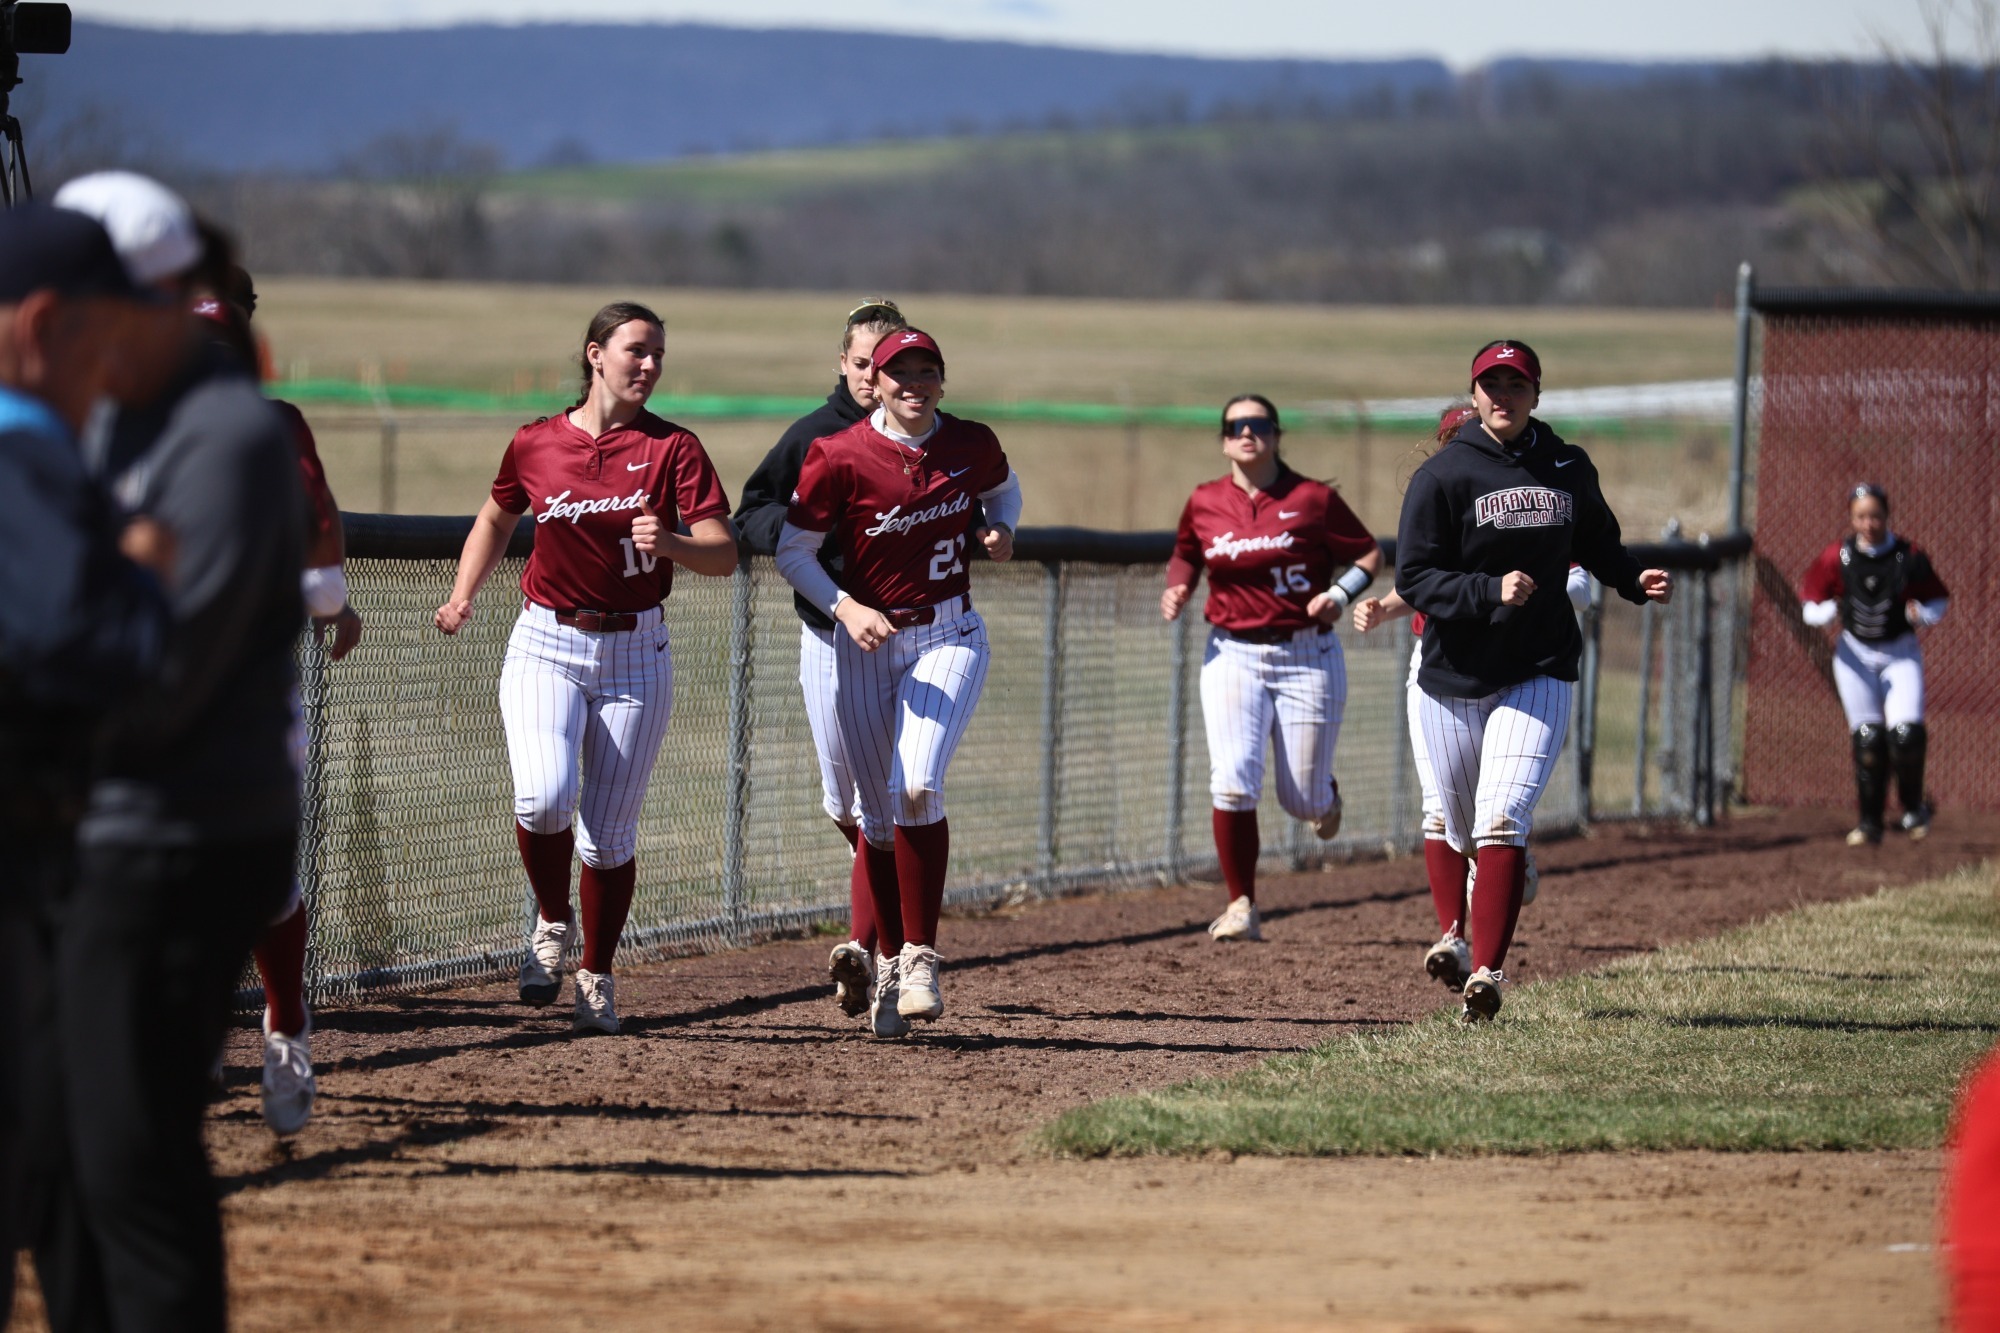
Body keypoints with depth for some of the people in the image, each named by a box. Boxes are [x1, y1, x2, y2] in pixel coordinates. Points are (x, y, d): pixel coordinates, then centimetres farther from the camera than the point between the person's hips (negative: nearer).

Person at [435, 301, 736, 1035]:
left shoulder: (672, 448, -4)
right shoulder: (535, 444, 0)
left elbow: (724, 553, -9)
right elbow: (497, 517, 20)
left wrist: (669, 542, -29)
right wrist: (462, 596, 8)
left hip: (636, 653, 0)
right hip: (547, 645, 0)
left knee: (609, 831, 3)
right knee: (545, 795, -23)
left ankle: (596, 978, 22)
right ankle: (553, 923, 4)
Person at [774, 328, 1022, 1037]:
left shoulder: (972, 445, -2)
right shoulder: (840, 457, -11)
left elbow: (1002, 488, 21)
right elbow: (793, 552, -6)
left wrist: (1002, 530, 0)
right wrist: (846, 607, -21)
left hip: (949, 638, 0)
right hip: (867, 642, 0)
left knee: (917, 783, -22)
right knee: (880, 811, 6)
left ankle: (921, 958, -16)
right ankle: (889, 961, 25)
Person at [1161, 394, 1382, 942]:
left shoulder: (1313, 499, -5)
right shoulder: (1204, 503, 4)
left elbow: (1370, 554, 2)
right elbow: (1186, 555, 21)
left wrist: (1341, 593, -15)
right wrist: (1176, 590, 1)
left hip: (1307, 655, -1)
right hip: (1232, 654, 2)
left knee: (1302, 802, 3)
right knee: (1233, 779, -18)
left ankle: (1325, 792, 43)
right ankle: (1242, 907, -7)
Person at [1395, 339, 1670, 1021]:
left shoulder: (1569, 469, 3)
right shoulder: (1443, 475, -8)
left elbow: (1598, 547, 18)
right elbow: (1414, 579, -12)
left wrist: (1636, 580, -2)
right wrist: (1492, 591, -26)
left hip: (1538, 676, 0)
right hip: (1452, 679, 0)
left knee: (1503, 819, -16)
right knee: (1453, 821, 16)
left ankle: (1486, 972, -19)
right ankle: (1452, 932, 43)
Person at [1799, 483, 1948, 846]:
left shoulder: (1909, 556, -11)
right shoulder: (1837, 557, -8)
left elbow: (1938, 599, 0)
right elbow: (1810, 605, -1)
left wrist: (1921, 615, -21)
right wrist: (1828, 611, -23)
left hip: (1901, 655, -1)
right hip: (1855, 655, 1)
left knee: (1906, 732, -16)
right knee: (1867, 740, 1)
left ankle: (1913, 806, 10)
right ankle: (1869, 823, 14)